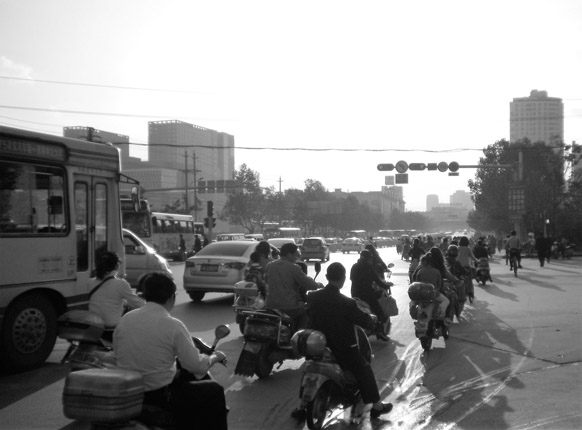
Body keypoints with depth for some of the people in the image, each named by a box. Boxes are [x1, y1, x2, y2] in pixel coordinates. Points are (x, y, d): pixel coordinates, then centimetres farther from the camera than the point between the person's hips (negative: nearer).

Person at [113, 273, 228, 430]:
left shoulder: (125, 319, -2)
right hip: (159, 396, -6)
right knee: (214, 390, 13)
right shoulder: (173, 325, -17)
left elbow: (118, 352, 10)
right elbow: (197, 366, -14)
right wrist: (214, 357, 6)